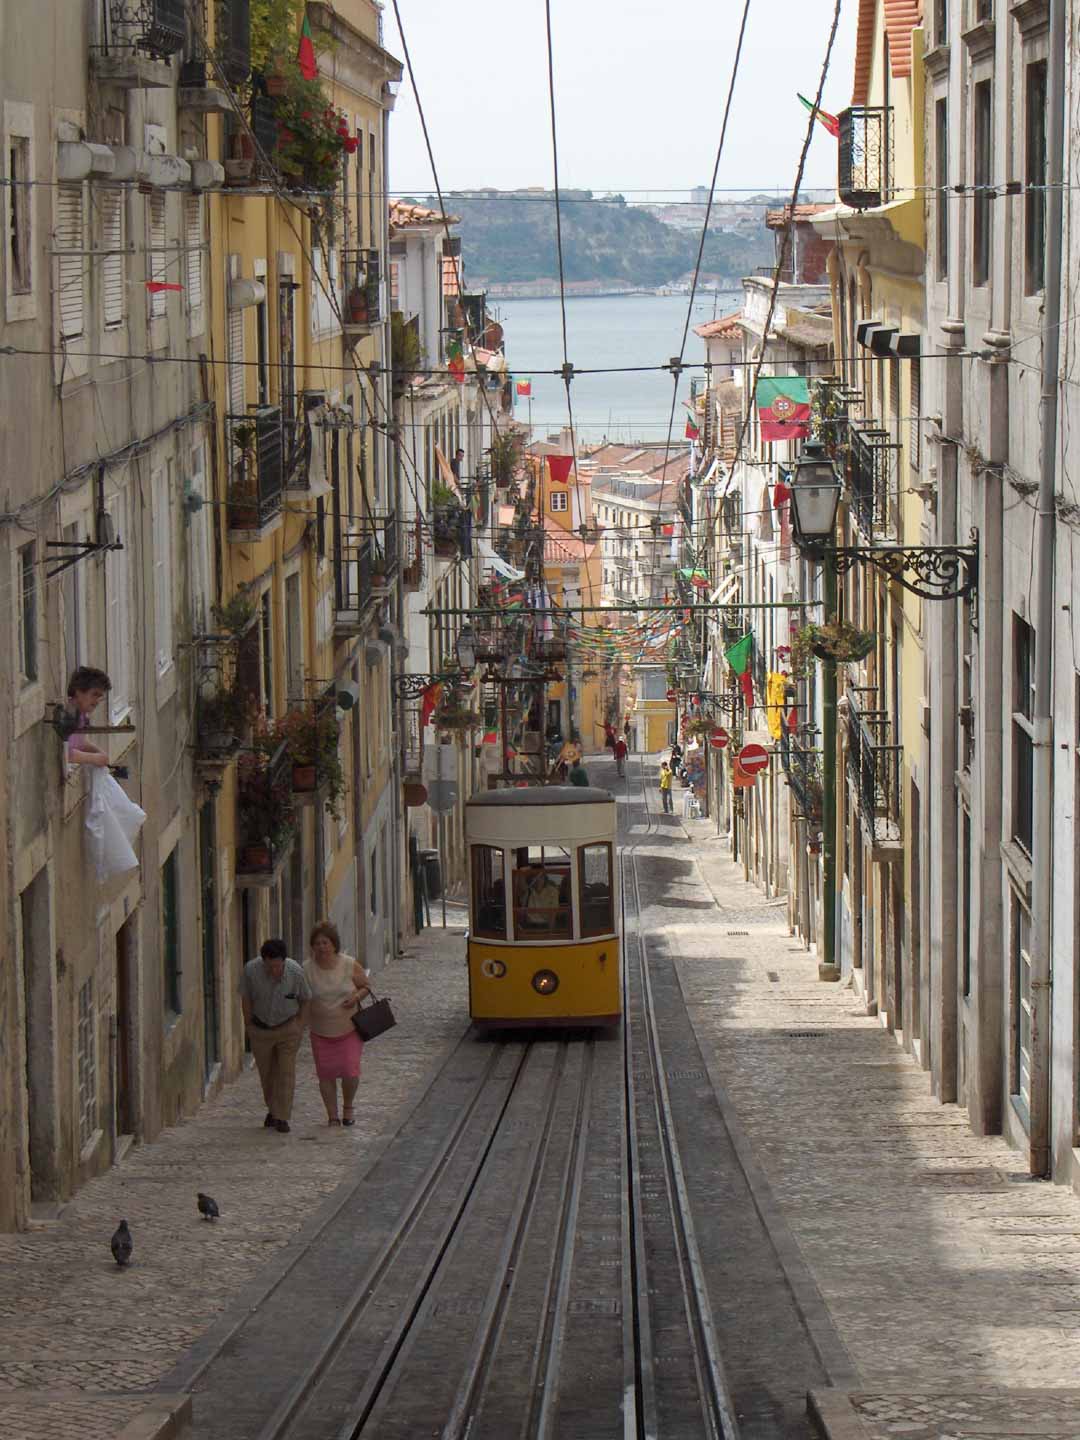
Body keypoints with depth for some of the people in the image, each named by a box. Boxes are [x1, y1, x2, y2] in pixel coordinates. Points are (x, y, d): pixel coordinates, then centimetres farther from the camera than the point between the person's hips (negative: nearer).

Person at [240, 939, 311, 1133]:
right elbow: (246, 998, -6)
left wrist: (301, 1026, -3)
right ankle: (272, 1109, 33)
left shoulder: (296, 973, -22)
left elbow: (305, 1000, -3)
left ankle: (281, 1117, -3)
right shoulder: (251, 970, -23)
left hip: (288, 1028, -1)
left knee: (286, 1072, -7)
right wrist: (249, 1026, 0)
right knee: (266, 1072, 12)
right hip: (260, 1028, 1)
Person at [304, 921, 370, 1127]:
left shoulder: (350, 965, -7)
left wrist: (357, 996, -14)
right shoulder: (307, 969, -8)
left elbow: (366, 986, 6)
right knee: (326, 1075, 3)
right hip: (321, 1032, 1)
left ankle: (348, 1107, 20)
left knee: (350, 1072, -8)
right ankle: (332, 1116, 19)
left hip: (349, 1029, -1)